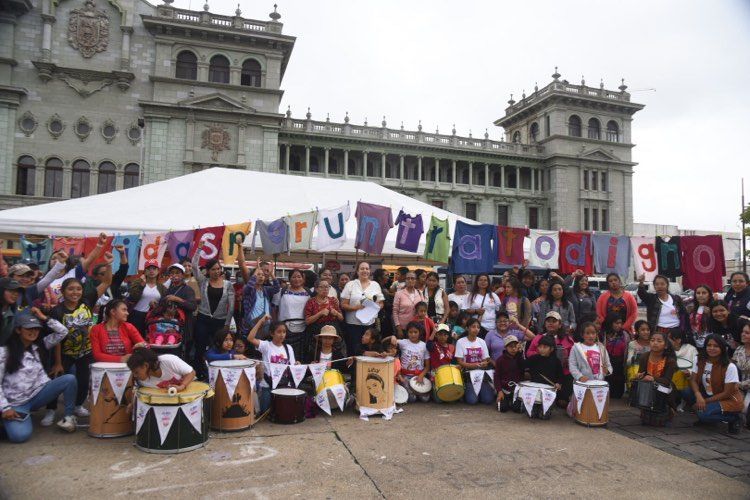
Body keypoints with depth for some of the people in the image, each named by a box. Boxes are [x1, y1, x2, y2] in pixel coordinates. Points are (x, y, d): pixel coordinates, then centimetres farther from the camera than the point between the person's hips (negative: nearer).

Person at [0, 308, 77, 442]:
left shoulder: (39, 345, 6)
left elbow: (63, 332, 1)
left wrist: (44, 318, -5)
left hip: (37, 395, 4)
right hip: (15, 403, -4)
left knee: (69, 379, -19)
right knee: (20, 435, -28)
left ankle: (68, 417, -6)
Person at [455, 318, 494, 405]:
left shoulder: (482, 342, 4)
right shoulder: (461, 342, -7)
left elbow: (485, 361, 5)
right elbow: (460, 362, -9)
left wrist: (484, 364, -20)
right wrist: (477, 365, -19)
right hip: (468, 375, -3)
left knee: (488, 399, -12)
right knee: (472, 400, -19)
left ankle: (479, 391, 19)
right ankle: (466, 392, 14)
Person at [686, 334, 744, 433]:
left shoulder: (730, 367, -19)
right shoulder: (700, 362, -4)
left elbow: (727, 393, -17)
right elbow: (693, 380, -9)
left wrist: (705, 401, -20)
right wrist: (698, 396, -29)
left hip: (729, 400, -5)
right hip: (708, 395, 6)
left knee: (704, 414, -30)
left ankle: (733, 418, 0)